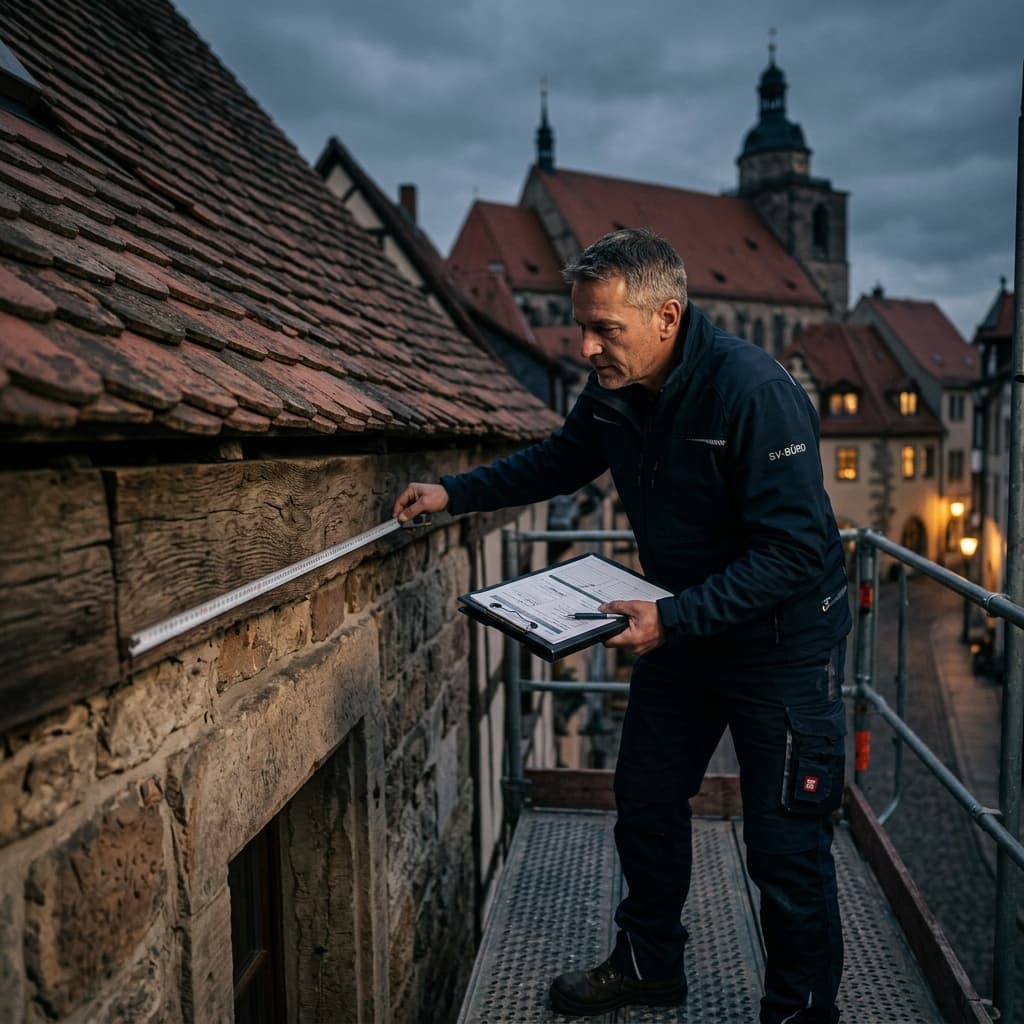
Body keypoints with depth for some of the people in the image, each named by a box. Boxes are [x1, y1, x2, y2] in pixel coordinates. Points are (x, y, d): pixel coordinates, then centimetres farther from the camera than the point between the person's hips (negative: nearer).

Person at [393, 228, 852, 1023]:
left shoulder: (753, 392, -29)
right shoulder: (615, 391, -6)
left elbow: (794, 551, -30)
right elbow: (559, 461, 12)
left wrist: (675, 619, -34)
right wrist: (456, 493, 1)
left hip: (782, 641, -7)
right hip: (681, 626, 8)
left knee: (785, 849, 3)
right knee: (646, 802, 19)